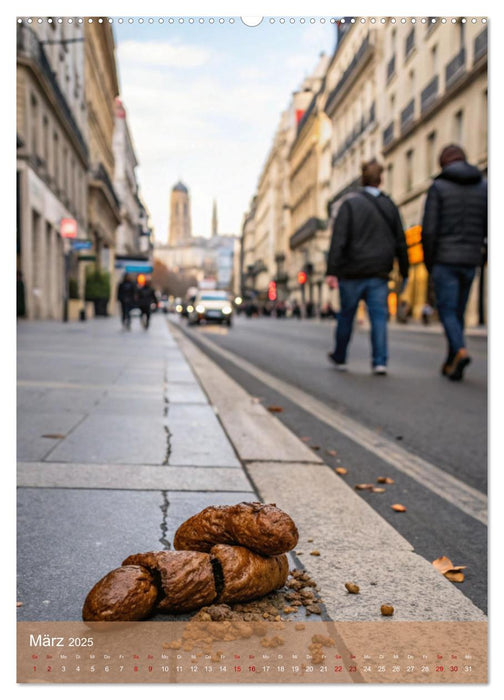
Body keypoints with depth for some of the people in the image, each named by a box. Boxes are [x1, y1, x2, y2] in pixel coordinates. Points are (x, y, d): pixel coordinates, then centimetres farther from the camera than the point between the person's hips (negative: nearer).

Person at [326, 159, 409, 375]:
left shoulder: (349, 203, -4)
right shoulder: (390, 206, 9)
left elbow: (338, 239, -12)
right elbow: (400, 243, 11)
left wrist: (332, 271, -15)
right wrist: (404, 273, 17)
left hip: (352, 273, -2)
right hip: (379, 275, 2)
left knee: (346, 316, 11)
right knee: (379, 317, 2)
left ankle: (340, 357, 25)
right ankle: (380, 361, -7)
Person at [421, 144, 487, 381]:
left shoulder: (438, 187, -3)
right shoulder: (483, 186, 8)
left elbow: (429, 230, -10)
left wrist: (428, 262, 0)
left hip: (444, 259, -4)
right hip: (470, 260, 4)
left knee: (447, 311, -1)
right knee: (458, 312, 13)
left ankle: (460, 351, -25)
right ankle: (451, 364, 18)